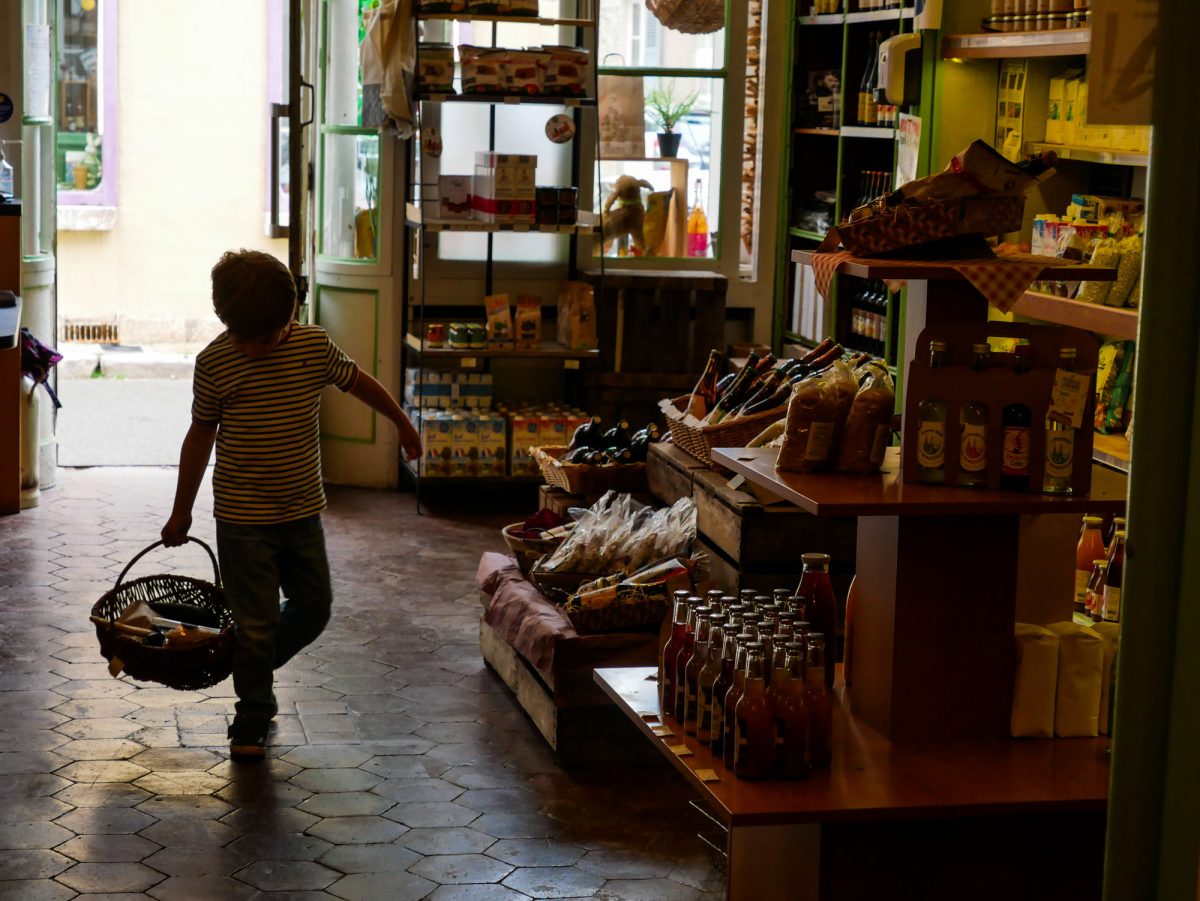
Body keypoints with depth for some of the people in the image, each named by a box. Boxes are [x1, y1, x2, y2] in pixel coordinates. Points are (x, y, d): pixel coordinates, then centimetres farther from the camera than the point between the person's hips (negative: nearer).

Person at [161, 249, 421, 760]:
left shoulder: (314, 346, -6)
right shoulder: (215, 362, -11)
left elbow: (358, 382, 13)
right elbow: (201, 435, 0)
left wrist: (402, 425, 25)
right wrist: (181, 511, 7)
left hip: (303, 512, 4)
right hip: (243, 520, -3)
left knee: (314, 607, 13)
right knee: (255, 621, 0)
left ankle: (254, 665, 37)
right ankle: (251, 720, 14)